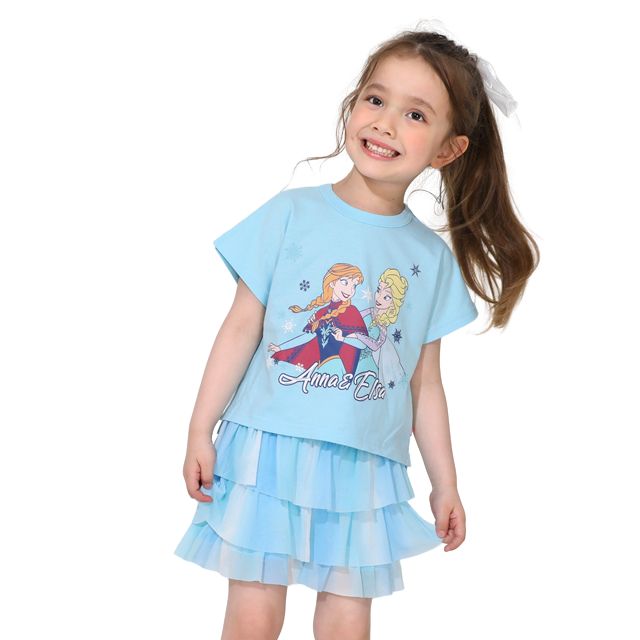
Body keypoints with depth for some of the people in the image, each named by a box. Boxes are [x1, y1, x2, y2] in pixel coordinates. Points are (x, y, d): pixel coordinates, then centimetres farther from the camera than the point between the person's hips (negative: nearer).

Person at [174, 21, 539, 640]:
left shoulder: (432, 258, 4)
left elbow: (424, 382, 11)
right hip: (269, 450, -2)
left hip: (366, 470, 2)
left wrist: (445, 485, 13)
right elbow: (242, 329, -1)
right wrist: (199, 432, -2)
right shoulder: (291, 213, -3)